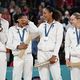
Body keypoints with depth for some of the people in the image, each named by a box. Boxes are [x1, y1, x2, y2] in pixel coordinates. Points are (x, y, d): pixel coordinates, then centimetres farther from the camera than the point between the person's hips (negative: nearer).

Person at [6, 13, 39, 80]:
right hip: (18, 57, -2)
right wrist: (18, 47, -17)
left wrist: (29, 22, -5)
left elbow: (36, 31, -15)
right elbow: (9, 44, 0)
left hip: (28, 56, 2)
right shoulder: (12, 29, 4)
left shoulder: (28, 28, 8)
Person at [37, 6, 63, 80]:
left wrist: (54, 55, -15)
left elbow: (59, 41, -7)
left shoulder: (58, 25, -1)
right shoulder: (42, 25, 13)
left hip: (52, 53, -4)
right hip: (41, 53, 4)